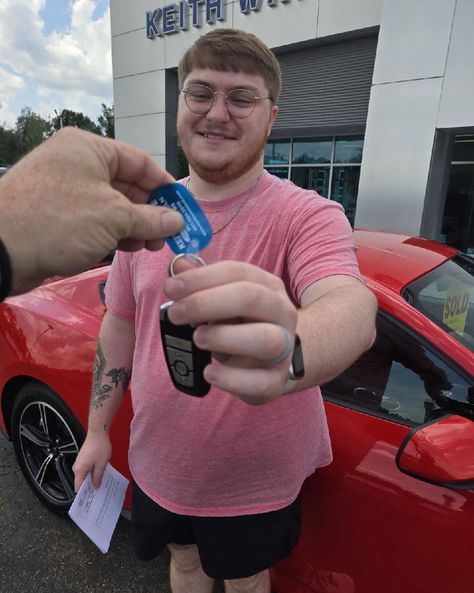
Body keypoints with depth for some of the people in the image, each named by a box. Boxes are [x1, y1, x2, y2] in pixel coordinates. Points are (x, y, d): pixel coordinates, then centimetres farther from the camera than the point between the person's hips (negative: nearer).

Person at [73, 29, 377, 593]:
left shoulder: (309, 215, -19)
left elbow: (354, 308, -37)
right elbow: (119, 324, 2)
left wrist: (285, 353, -59)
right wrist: (97, 430, 4)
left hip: (255, 480, -3)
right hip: (158, 464, 4)